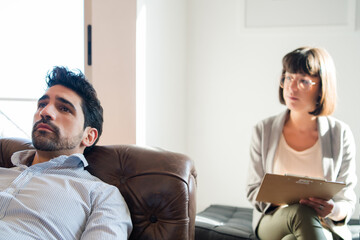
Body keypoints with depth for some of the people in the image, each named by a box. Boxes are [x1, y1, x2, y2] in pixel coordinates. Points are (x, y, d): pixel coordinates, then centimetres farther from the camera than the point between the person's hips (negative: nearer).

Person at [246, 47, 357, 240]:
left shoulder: (340, 135, -1)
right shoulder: (264, 131, 1)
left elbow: (347, 201, 1)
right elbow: (254, 191, 5)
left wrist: (332, 209, -23)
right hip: (273, 220, 0)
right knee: (302, 213, -36)